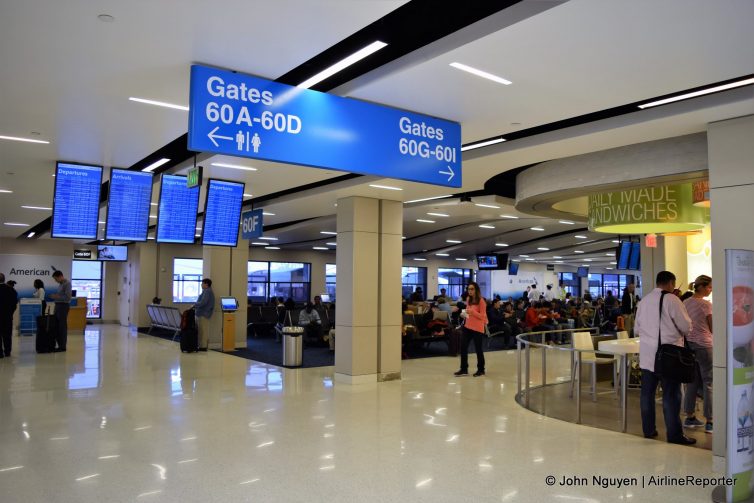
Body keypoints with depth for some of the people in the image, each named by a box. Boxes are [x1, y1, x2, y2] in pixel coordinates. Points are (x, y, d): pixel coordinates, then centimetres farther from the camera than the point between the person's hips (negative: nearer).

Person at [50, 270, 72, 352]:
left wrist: (57, 297, -16)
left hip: (63, 306, -9)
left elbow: (68, 297, -20)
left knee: (62, 327, -4)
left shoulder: (67, 283, -12)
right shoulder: (60, 284, 16)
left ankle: (62, 346, 2)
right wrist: (55, 296, 8)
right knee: (56, 326, 10)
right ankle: (59, 345, 17)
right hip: (58, 305, 9)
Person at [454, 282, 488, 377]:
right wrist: (464, 314, 1)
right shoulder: (469, 300, 9)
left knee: (478, 349, 4)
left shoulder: (481, 301, -12)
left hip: (477, 329, -7)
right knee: (463, 347, 4)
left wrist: (473, 312, -27)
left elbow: (483, 316, -14)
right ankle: (464, 369, 13)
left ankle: (481, 370, 20)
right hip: (467, 327, 7)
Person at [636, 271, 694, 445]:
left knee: (647, 392, 10)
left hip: (646, 354, 6)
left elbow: (636, 328, 15)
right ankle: (674, 435, 4)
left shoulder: (644, 301, 10)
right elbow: (686, 326, -6)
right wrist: (677, 331, 14)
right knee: (671, 394, 0)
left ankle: (648, 430, 19)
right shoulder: (671, 300, -10)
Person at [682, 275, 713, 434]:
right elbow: (713, 329, -7)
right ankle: (709, 422, 1)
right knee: (709, 383, -1)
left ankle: (690, 418, 17)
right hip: (703, 345, -7)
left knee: (692, 382, 13)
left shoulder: (685, 303, 8)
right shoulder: (706, 304, -12)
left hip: (689, 344, 7)